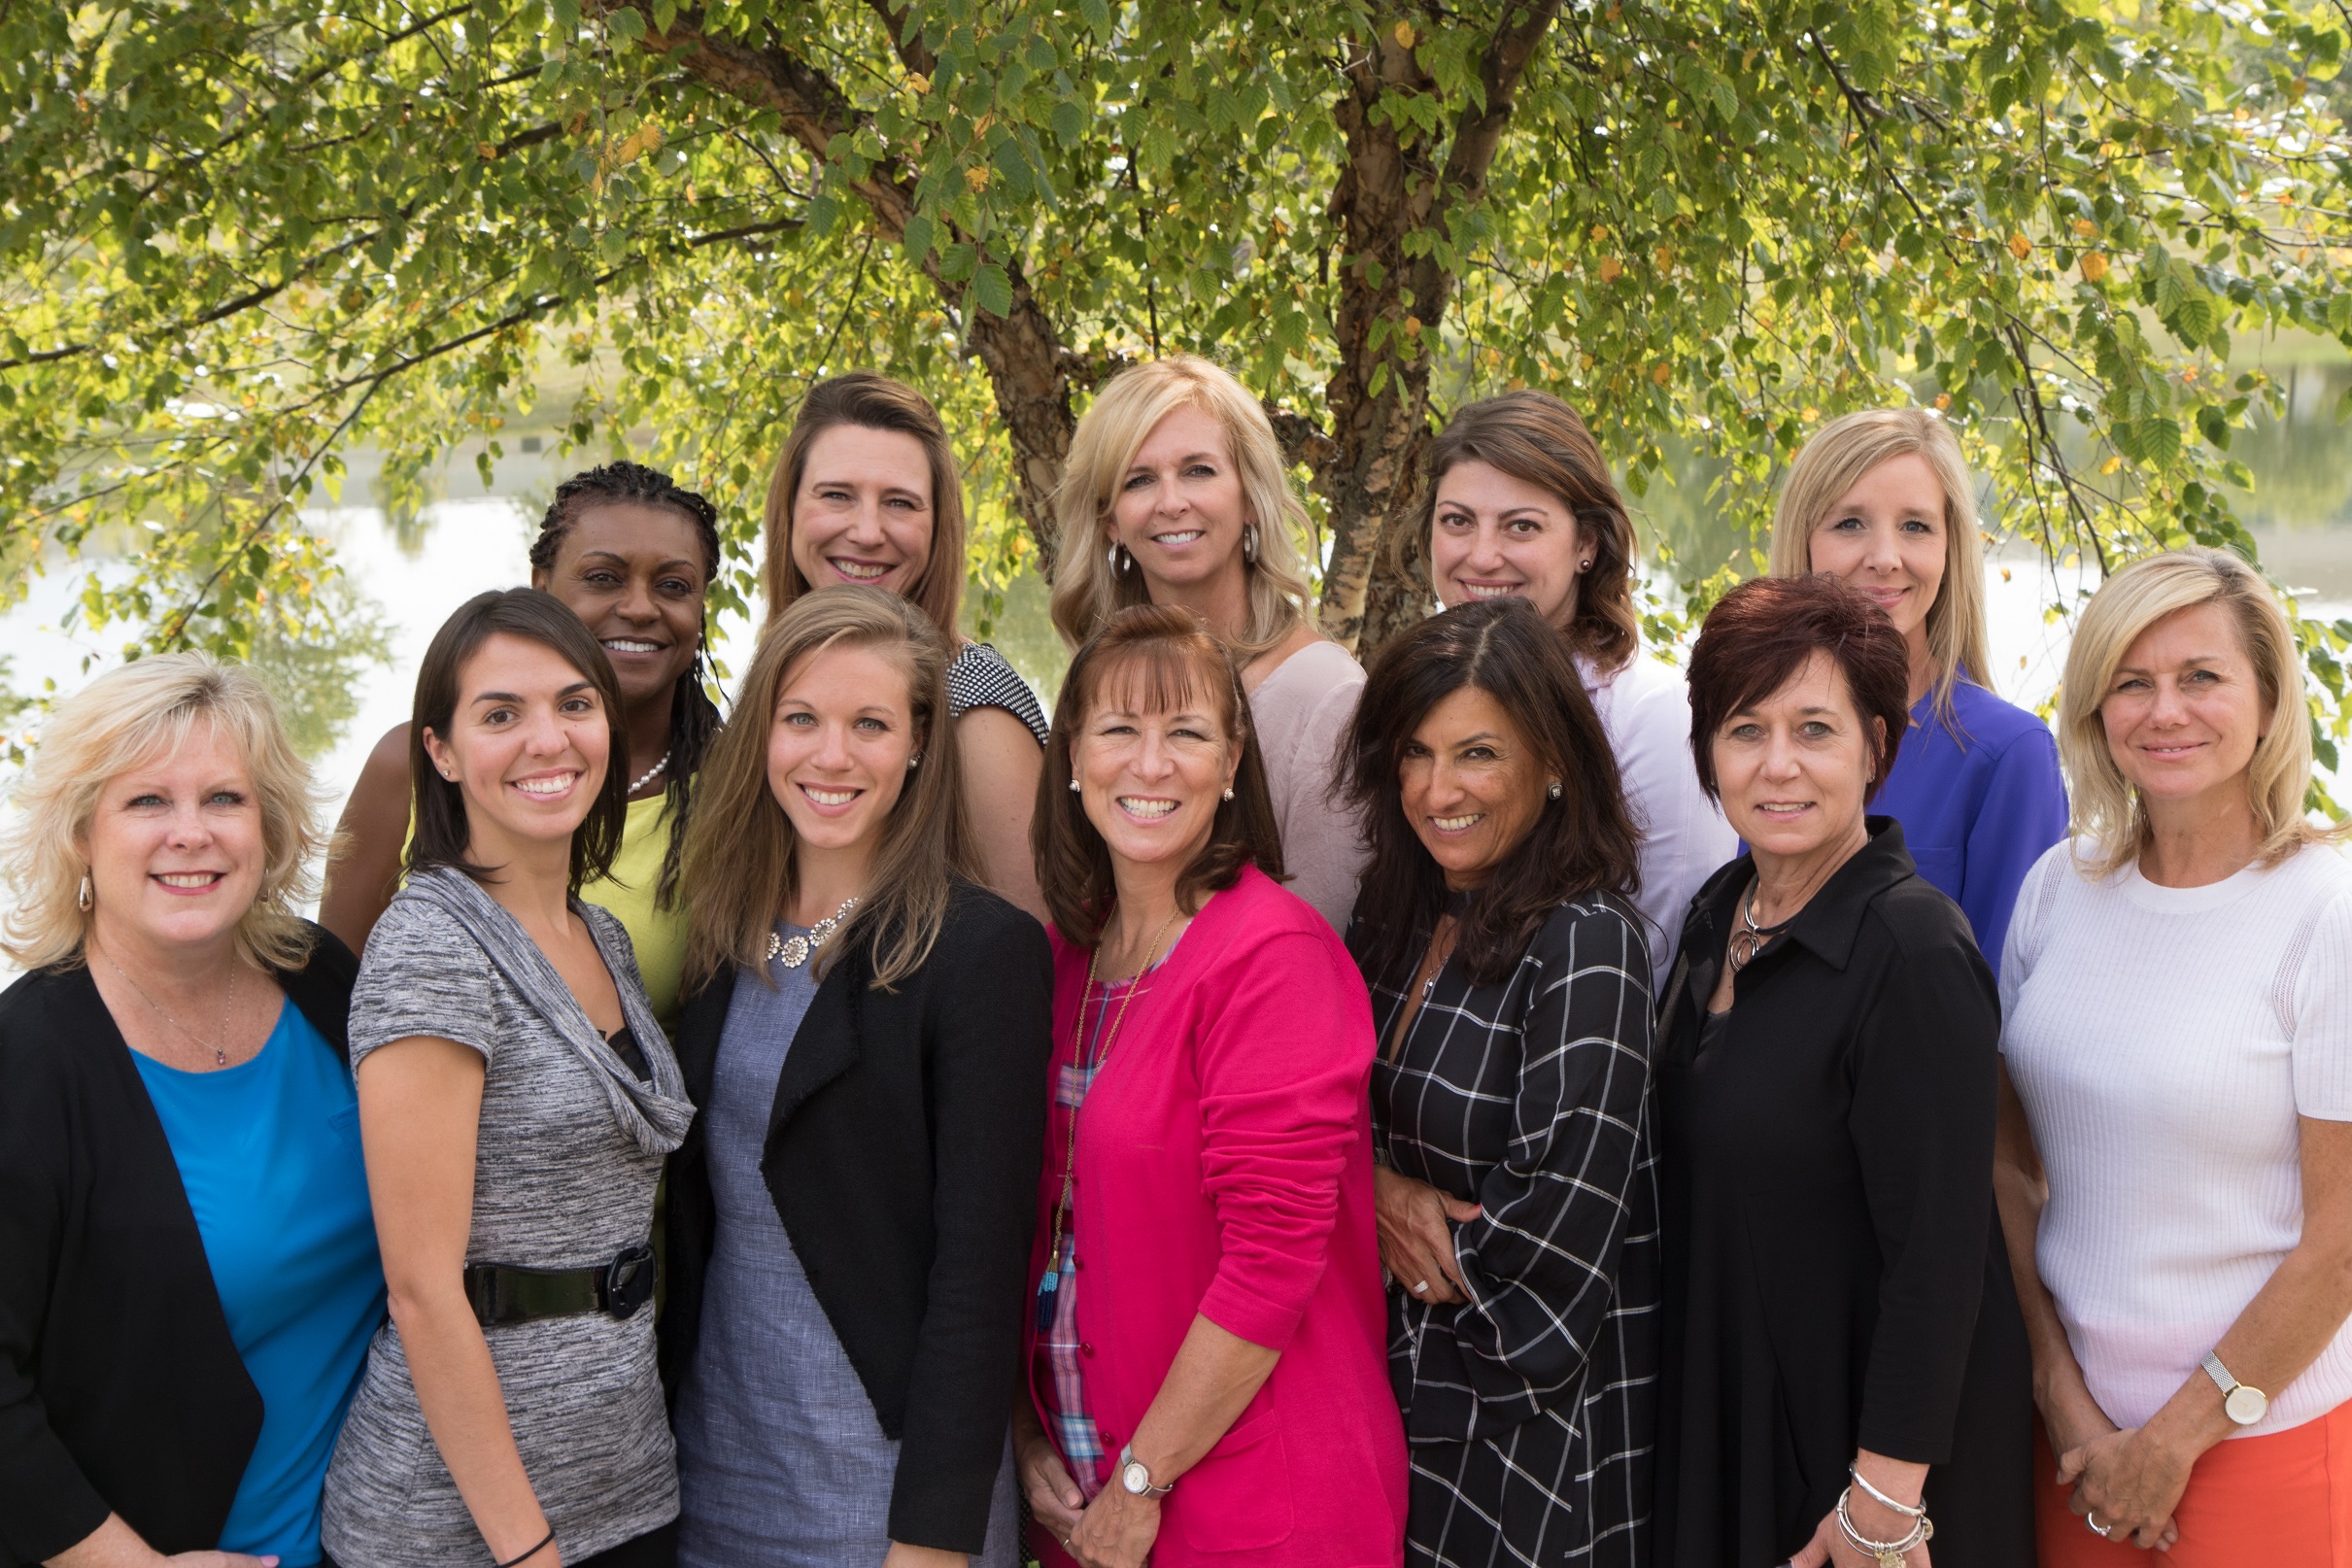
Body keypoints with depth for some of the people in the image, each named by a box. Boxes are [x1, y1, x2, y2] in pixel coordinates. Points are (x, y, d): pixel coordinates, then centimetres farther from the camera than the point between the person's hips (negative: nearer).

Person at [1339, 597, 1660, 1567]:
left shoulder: (1585, 946, -18)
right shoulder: (1393, 921, 5)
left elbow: (1563, 1208, -22)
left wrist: (1437, 1266, -8)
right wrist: (1379, 1190, -10)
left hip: (1537, 1419, -7)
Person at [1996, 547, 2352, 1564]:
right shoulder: (2059, 886, 0)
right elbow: (2013, 1163, 4)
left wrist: (2176, 1438, -8)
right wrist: (2060, 1389, -3)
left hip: (2258, 1435, -4)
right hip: (2077, 1421, 4)